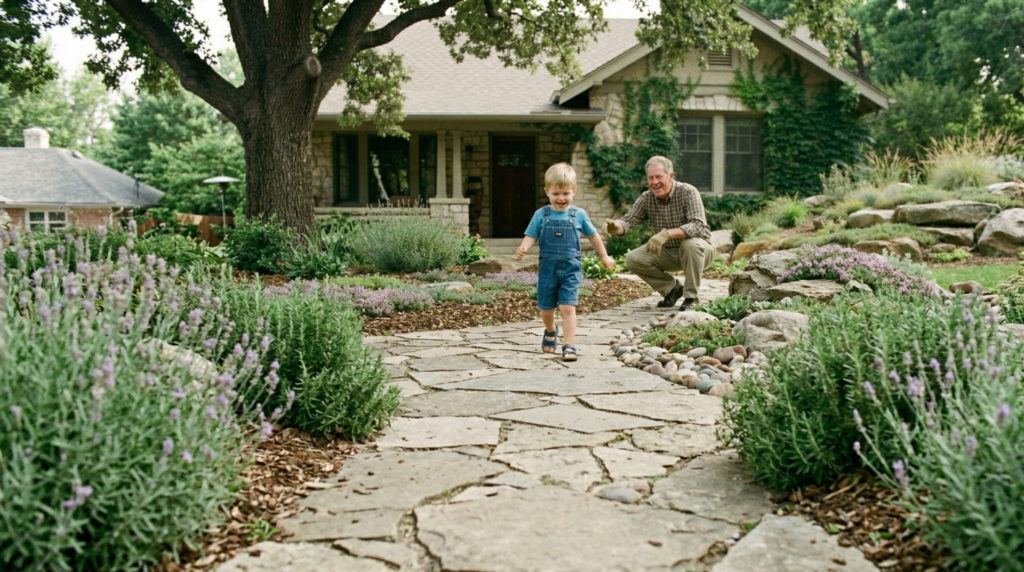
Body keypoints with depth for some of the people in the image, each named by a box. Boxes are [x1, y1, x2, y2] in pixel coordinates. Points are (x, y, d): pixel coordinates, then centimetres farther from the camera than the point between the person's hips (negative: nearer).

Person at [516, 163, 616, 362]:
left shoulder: (578, 215, 1)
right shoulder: (541, 215, 0)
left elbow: (593, 235, 13)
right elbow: (531, 236, -3)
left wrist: (604, 257, 20)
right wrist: (523, 248, -25)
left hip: (571, 268, -2)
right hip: (548, 268, 2)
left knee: (567, 307, -13)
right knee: (546, 308, 14)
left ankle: (569, 346, -10)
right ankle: (550, 332, 45)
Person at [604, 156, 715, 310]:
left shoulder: (688, 192, -22)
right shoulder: (646, 198, -6)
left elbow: (698, 225, -34)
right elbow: (628, 220, -13)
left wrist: (667, 233, -48)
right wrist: (615, 226, -39)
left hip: (698, 251, -5)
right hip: (668, 253, 5)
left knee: (691, 244, -38)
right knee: (633, 260, -14)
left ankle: (691, 296, -17)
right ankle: (672, 288, 7)